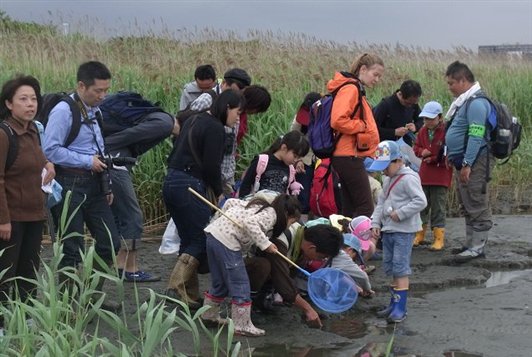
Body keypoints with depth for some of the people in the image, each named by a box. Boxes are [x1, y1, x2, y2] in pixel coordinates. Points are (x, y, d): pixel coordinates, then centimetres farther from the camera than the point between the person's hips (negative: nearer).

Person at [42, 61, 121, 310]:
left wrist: (107, 184, 17)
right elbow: (50, 150, -20)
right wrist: (88, 161, -16)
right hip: (70, 184, -8)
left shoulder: (94, 111, 13)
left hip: (94, 185, 8)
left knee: (110, 242, 11)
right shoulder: (64, 111, -13)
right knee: (72, 250, 0)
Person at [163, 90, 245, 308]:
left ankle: (190, 295, 13)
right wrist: (218, 193, 1)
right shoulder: (215, 128, -9)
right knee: (201, 240, -5)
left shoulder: (195, 121, 20)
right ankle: (177, 286, -15)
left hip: (172, 182, 10)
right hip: (190, 187, -10)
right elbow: (211, 166, -13)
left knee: (189, 240, 12)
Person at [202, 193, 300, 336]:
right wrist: (265, 244, -17)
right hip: (226, 241, -9)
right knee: (240, 285, -1)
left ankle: (209, 315, 35)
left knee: (220, 283, 22)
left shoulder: (260, 206, 21)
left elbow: (230, 202, 22)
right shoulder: (271, 214, -4)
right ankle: (242, 326, 4)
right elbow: (251, 223, -23)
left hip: (213, 232, 9)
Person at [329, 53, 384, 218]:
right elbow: (338, 121, -25)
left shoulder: (356, 90, 19)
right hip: (350, 156, -10)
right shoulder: (350, 88, -12)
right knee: (365, 208, -9)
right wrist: (362, 126, -13)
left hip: (348, 156, 10)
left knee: (350, 208, 12)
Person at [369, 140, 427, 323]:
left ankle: (400, 308, -8)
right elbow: (381, 203, 19)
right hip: (388, 230, 9)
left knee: (400, 268, -10)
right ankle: (395, 303, 22)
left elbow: (420, 201, -22)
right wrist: (376, 223, 8)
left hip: (404, 231, -9)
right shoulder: (388, 180, 15)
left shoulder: (409, 178, -14)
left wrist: (400, 213, -21)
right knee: (390, 268, 13)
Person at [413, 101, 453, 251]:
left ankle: (439, 237, 7)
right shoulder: (423, 131, 8)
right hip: (424, 175, 6)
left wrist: (433, 159, -15)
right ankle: (420, 234, 24)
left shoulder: (446, 131, -12)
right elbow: (416, 147, 17)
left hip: (441, 175, -6)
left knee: (438, 207, -1)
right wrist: (422, 152, -6)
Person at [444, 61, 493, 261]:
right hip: (464, 162, 11)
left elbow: (476, 137, -22)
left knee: (477, 207, -5)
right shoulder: (464, 101, 16)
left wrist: (467, 165, -24)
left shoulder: (476, 103, -17)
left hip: (475, 162, -11)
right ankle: (470, 244, 23)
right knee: (468, 207, 15)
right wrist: (451, 154, 22)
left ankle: (477, 248, -1)